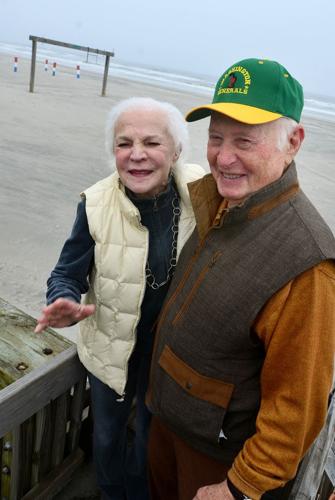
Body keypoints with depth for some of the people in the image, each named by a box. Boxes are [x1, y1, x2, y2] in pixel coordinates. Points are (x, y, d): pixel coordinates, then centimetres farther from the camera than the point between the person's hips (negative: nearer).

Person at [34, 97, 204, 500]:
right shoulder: (97, 204, -21)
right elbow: (68, 273, -12)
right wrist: (64, 302, -34)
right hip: (112, 345, 0)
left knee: (151, 436, 25)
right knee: (106, 436, 24)